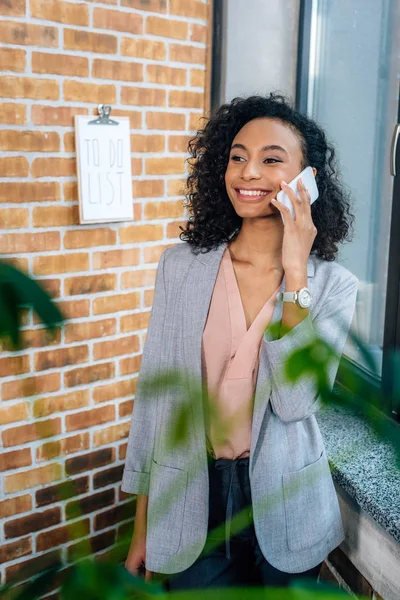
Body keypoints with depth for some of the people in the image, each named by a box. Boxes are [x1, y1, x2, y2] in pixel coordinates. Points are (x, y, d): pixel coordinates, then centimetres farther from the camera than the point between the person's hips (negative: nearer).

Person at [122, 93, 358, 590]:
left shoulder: (334, 285, -8)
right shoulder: (181, 267, -6)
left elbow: (295, 402, -19)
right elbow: (154, 393, -2)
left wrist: (295, 275, -23)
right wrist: (142, 525, 3)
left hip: (283, 509, 0)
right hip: (189, 501, 0)